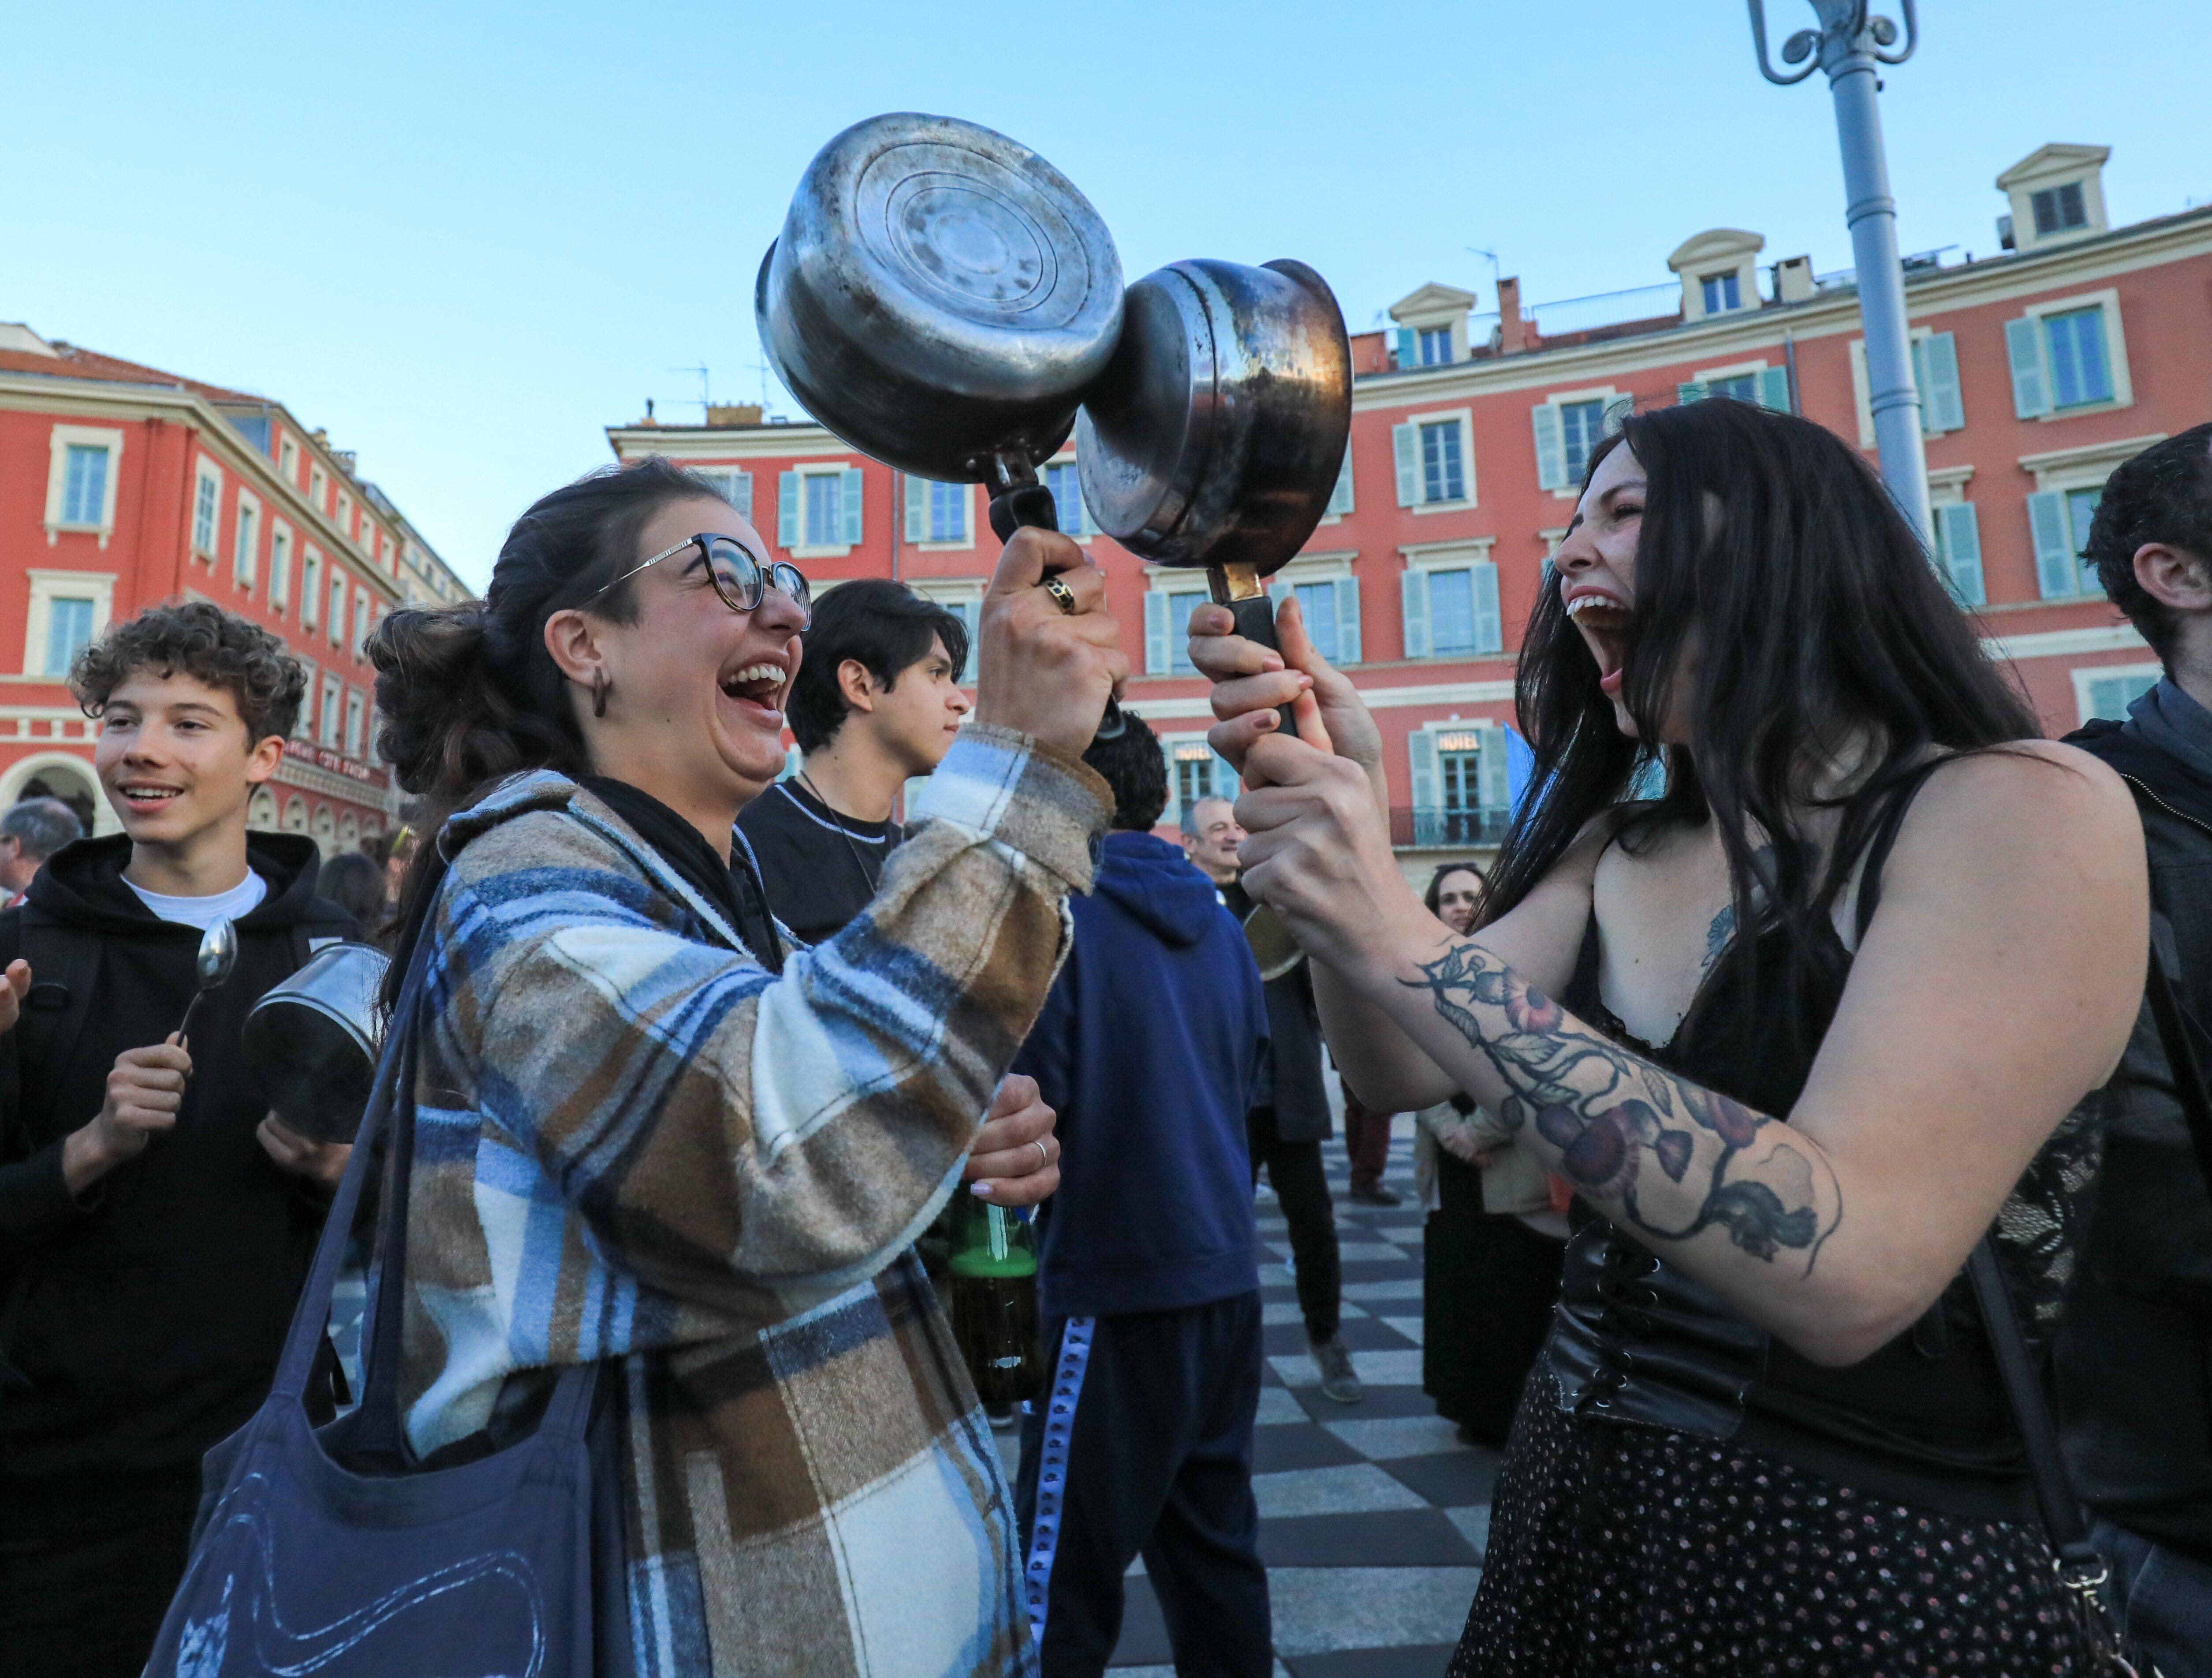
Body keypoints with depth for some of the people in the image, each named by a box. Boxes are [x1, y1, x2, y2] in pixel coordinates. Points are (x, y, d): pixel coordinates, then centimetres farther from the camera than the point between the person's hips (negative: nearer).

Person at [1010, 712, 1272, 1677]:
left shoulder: (1062, 915, -12)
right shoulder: (1214, 919, 7)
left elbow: (1026, 1093, -16)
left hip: (1115, 1279, -7)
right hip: (1224, 1270, 7)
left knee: (1066, 1563, 6)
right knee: (1212, 1535, 19)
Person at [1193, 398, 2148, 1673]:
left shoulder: (2028, 810, -16)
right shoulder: (1617, 851, 4)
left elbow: (1849, 1269, -29)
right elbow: (1407, 1073, -6)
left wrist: (1403, 941, -32)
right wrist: (1345, 838, -21)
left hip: (1865, 1576, -5)